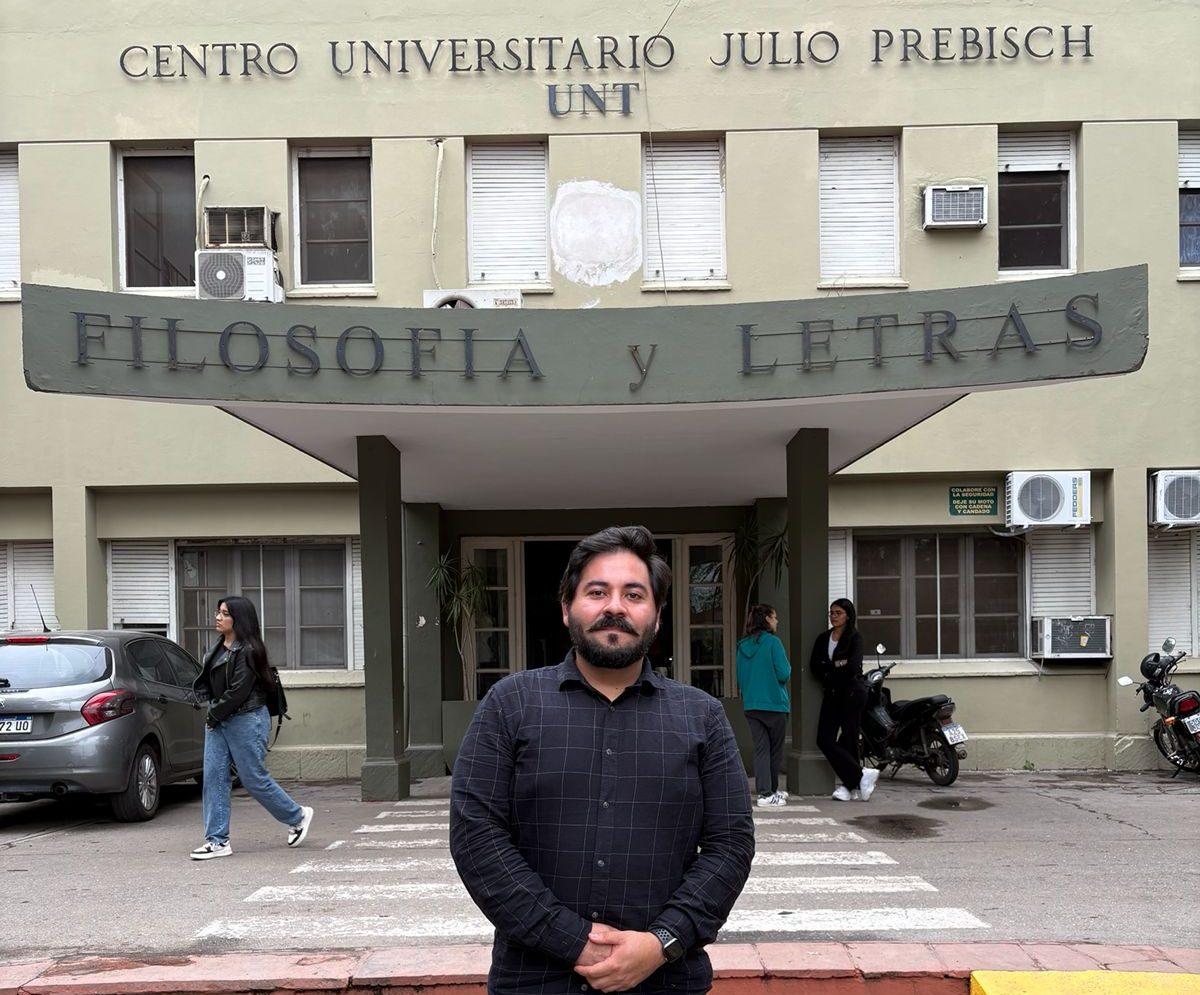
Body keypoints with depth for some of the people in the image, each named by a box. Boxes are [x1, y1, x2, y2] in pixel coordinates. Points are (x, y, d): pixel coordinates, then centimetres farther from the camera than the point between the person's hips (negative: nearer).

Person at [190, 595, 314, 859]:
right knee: (213, 778, 2)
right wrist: (210, 706, -1)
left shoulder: (248, 651, -15)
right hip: (217, 720, 8)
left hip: (246, 720, -8)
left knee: (254, 779, 0)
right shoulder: (218, 648, 12)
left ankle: (298, 816, 21)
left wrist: (215, 713, -10)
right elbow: (205, 682, 16)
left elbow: (238, 691, -19)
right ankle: (217, 841, 6)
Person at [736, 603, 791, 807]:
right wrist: (788, 667, 6)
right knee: (775, 749, 9)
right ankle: (771, 792, 17)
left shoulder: (742, 646, 8)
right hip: (774, 704, -5)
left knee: (761, 748, 6)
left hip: (751, 705, 5)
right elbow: (783, 674, -14)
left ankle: (764, 792, 0)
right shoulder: (772, 642, -11)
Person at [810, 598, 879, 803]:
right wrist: (837, 666, -7)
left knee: (848, 739, -3)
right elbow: (815, 667, 4)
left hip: (852, 693, -5)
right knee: (824, 740, -5)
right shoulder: (823, 638, 13)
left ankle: (848, 784, 8)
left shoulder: (854, 638, -4)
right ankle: (861, 775, 1)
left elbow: (852, 667, -16)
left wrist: (829, 669, -4)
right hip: (832, 694, 6)